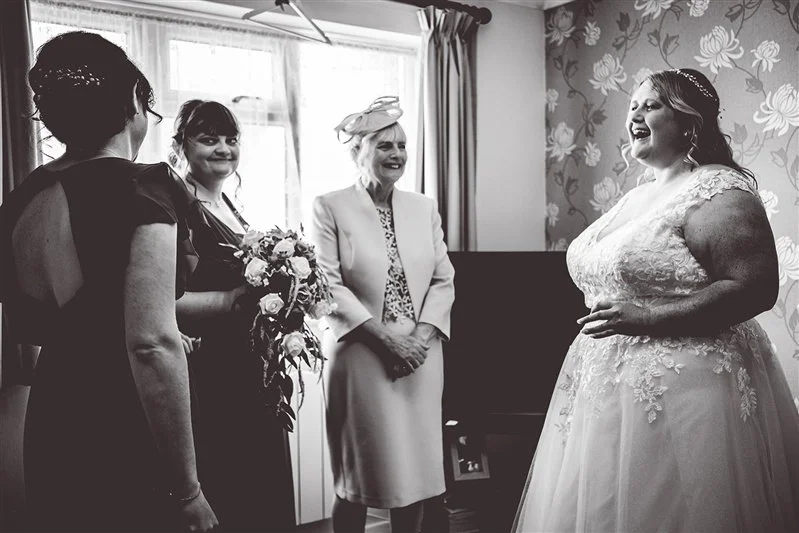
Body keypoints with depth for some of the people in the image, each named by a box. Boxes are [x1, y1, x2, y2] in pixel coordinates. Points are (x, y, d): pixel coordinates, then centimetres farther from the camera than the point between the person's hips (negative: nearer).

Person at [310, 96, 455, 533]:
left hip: (420, 357, 4)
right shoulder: (329, 207, -2)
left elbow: (443, 279, 9)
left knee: (416, 467, 9)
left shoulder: (424, 207, 12)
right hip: (360, 358, -4)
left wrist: (423, 334, -7)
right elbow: (328, 285, -9)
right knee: (356, 479, 5)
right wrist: (384, 335, -15)